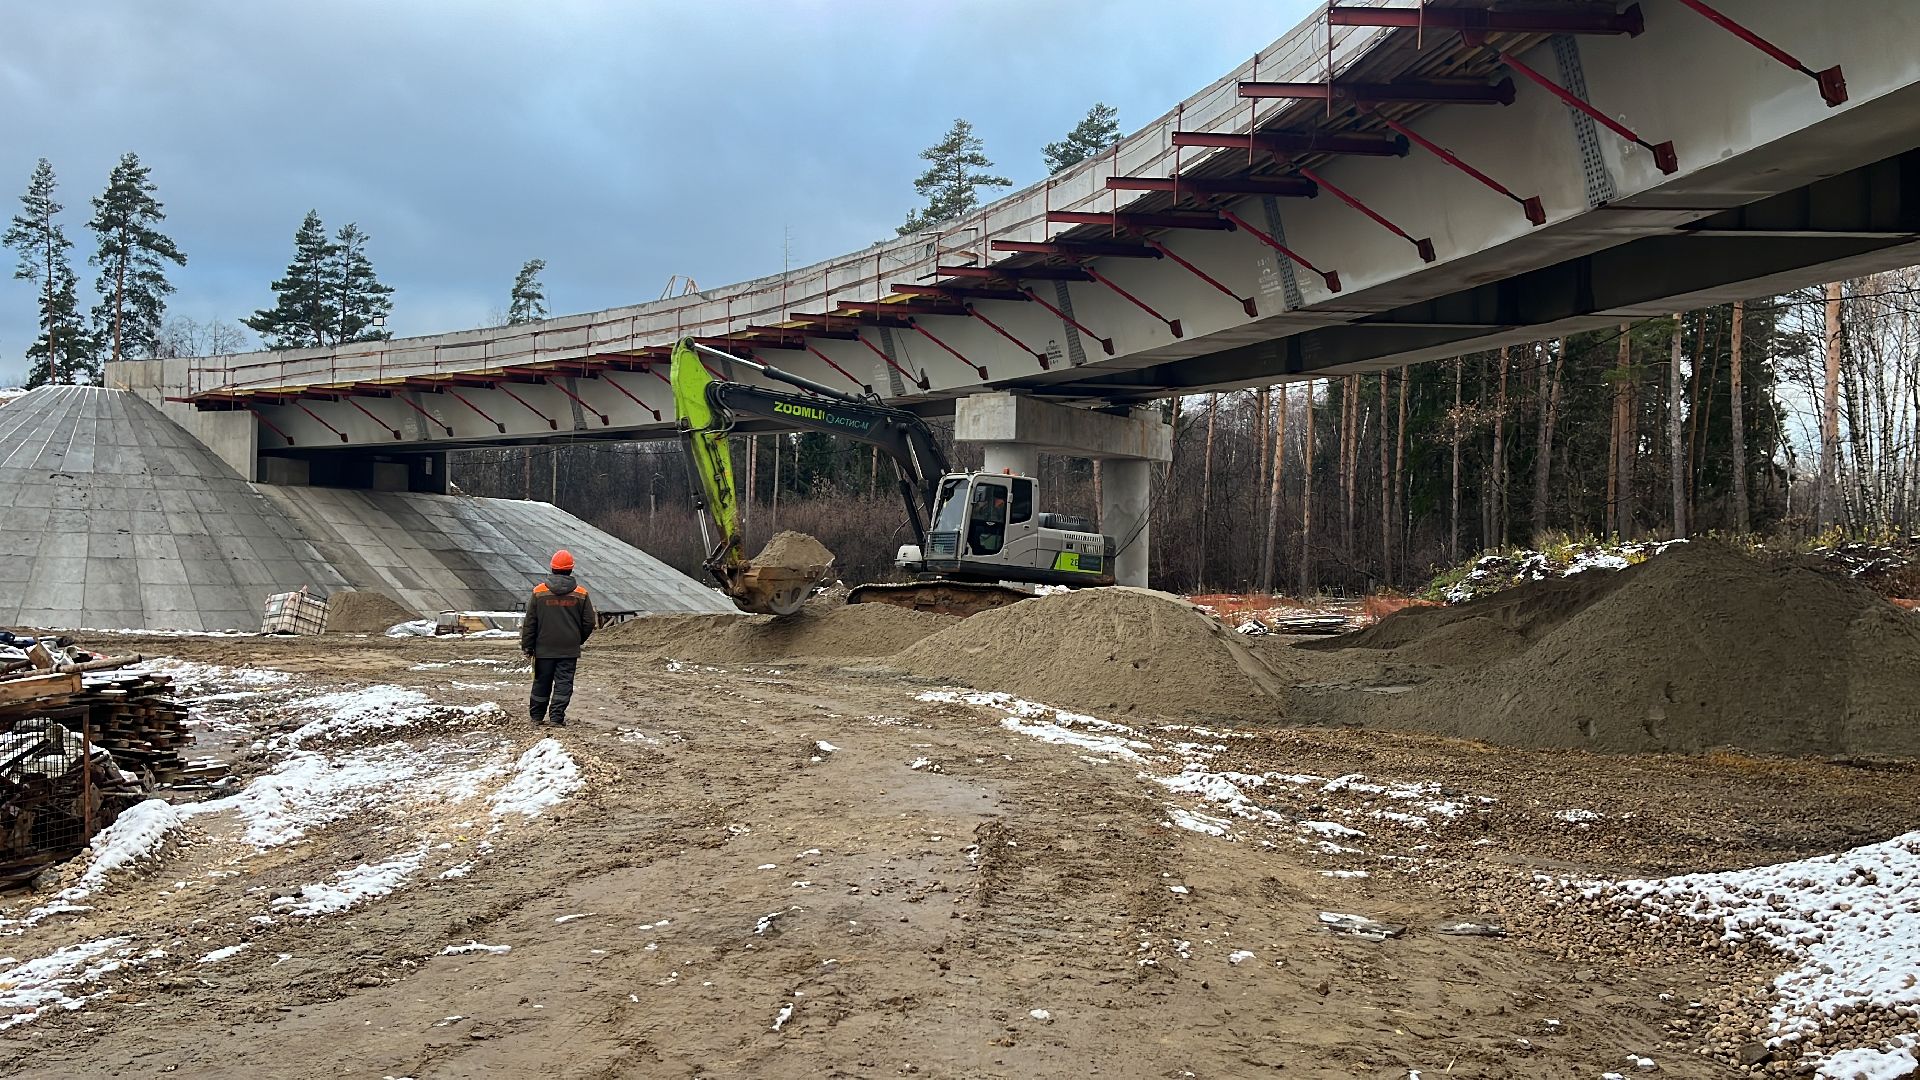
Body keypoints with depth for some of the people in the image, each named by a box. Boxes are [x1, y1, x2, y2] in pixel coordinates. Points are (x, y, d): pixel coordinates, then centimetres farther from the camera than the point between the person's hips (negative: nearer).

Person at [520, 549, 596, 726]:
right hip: (570, 649, -1)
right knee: (564, 683, 2)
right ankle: (557, 717, -4)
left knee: (542, 682, 13)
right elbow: (588, 623, 2)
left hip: (544, 647, 1)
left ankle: (537, 716, 22)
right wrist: (578, 640, 18)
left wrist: (527, 645, 7)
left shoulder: (539, 591, -4)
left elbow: (530, 622, -1)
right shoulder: (581, 594, -3)